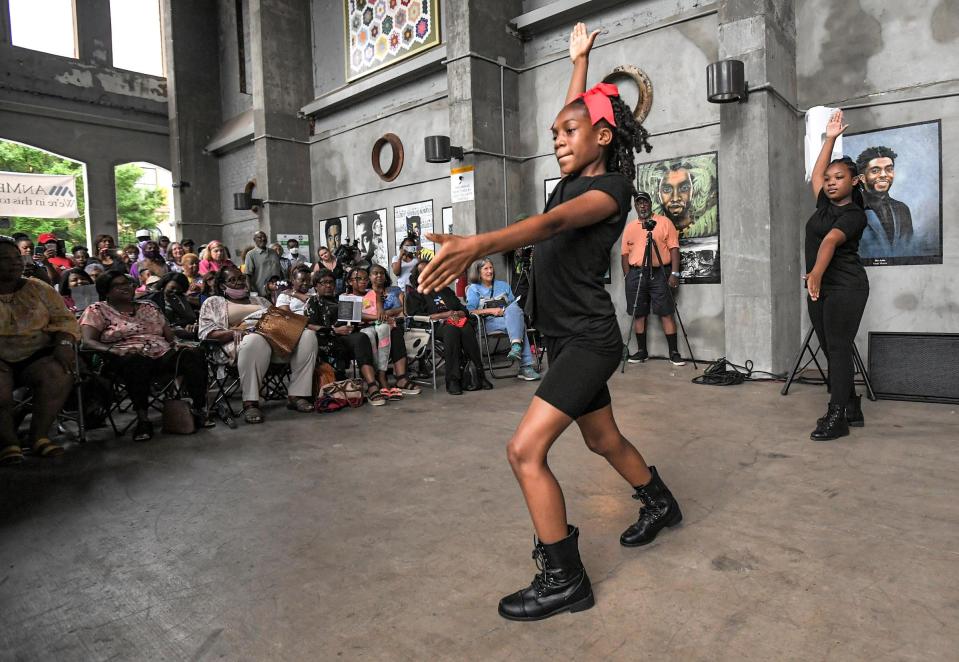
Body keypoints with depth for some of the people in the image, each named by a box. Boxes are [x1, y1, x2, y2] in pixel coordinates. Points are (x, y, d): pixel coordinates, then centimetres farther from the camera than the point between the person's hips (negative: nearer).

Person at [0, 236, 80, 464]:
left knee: (60, 374, -30)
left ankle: (39, 436, -18)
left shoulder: (38, 289, 11)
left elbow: (64, 318, 7)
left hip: (37, 357, 2)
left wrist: (64, 343, -15)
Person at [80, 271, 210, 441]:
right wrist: (113, 350, -24)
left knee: (193, 355, -26)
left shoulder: (148, 306, 23)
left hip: (163, 353, 4)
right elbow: (87, 341, -4)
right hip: (127, 357, -4)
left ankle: (199, 409, -23)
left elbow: (170, 335, 21)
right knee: (136, 362, -41)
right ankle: (142, 419, -33)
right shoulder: (97, 310, 11)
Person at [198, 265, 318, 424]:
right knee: (256, 341, -43)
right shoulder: (213, 302, 21)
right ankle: (250, 403, -36)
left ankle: (297, 395, -27)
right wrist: (235, 332, -13)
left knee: (308, 336, -25)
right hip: (243, 341, -5)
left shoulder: (260, 300, 34)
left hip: (276, 338, 5)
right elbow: (206, 333, 6)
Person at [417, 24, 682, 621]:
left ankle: (565, 581, -1)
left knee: (525, 451, -14)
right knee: (604, 439, 22)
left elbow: (553, 223, -32)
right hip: (568, 338, 9)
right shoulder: (578, 177, 11)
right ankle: (660, 504, 47)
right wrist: (579, 61, 36)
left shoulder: (611, 188, -12)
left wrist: (479, 244, -47)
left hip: (589, 339, -9)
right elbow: (576, 117, 30)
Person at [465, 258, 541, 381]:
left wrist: (507, 311, 0)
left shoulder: (503, 285, 27)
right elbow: (470, 311, -2)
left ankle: (516, 345, -54)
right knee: (519, 324, -33)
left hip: (510, 318, 3)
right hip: (490, 322, -3)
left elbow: (514, 304, 24)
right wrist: (491, 310, -12)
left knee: (514, 308, -36)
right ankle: (526, 366, -45)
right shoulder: (473, 289, 13)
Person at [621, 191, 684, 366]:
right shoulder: (629, 227, 15)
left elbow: (674, 248, -1)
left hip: (659, 273, -3)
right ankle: (641, 351, 16)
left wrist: (674, 273, -9)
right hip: (635, 274, 3)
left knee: (666, 313, -4)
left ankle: (674, 353, 0)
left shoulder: (664, 222, 5)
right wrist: (628, 277, 5)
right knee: (638, 314, 6)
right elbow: (625, 253, 13)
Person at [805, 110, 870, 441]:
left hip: (845, 287, -8)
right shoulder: (824, 205, 14)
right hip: (820, 287, 8)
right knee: (831, 351, 7)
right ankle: (852, 409, 15)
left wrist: (816, 273, -38)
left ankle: (837, 418, -9)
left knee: (838, 349, -10)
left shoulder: (854, 215, -8)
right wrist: (830, 138, 21)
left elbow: (830, 241, -26)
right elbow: (816, 173, 24)